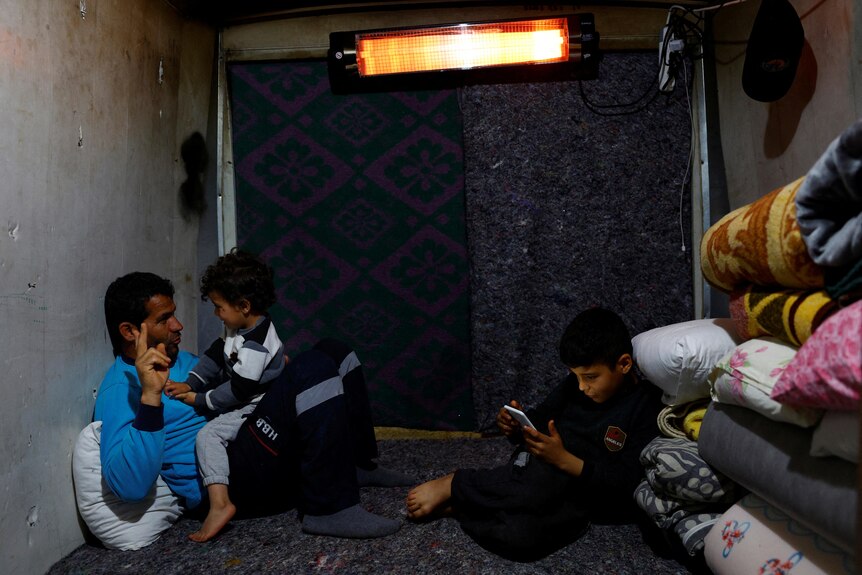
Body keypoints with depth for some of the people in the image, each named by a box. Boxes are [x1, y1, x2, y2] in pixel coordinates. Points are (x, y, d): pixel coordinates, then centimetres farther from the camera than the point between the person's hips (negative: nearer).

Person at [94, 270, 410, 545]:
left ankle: (356, 463, 13)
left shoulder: (177, 359, 16)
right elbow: (129, 487, -28)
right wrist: (150, 396, -36)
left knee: (333, 351, 4)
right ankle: (329, 509, -22)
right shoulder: (120, 390, -13)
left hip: (252, 448, 10)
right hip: (229, 481, -10)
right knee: (314, 367, -27)